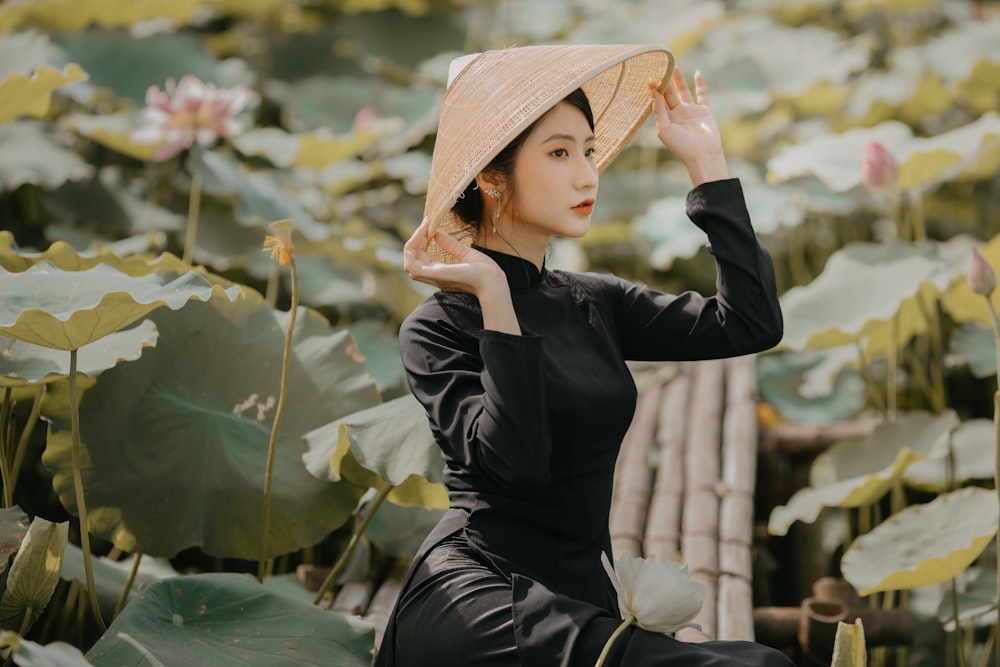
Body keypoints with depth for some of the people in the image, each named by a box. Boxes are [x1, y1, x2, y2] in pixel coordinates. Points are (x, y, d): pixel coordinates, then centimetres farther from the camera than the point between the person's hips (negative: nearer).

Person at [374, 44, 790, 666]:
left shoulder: (596, 303, 12)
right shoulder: (440, 328, -5)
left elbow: (752, 324, 0)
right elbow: (513, 460, -20)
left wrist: (707, 162, 2)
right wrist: (496, 301, -22)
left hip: (580, 594, 8)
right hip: (477, 591, -8)